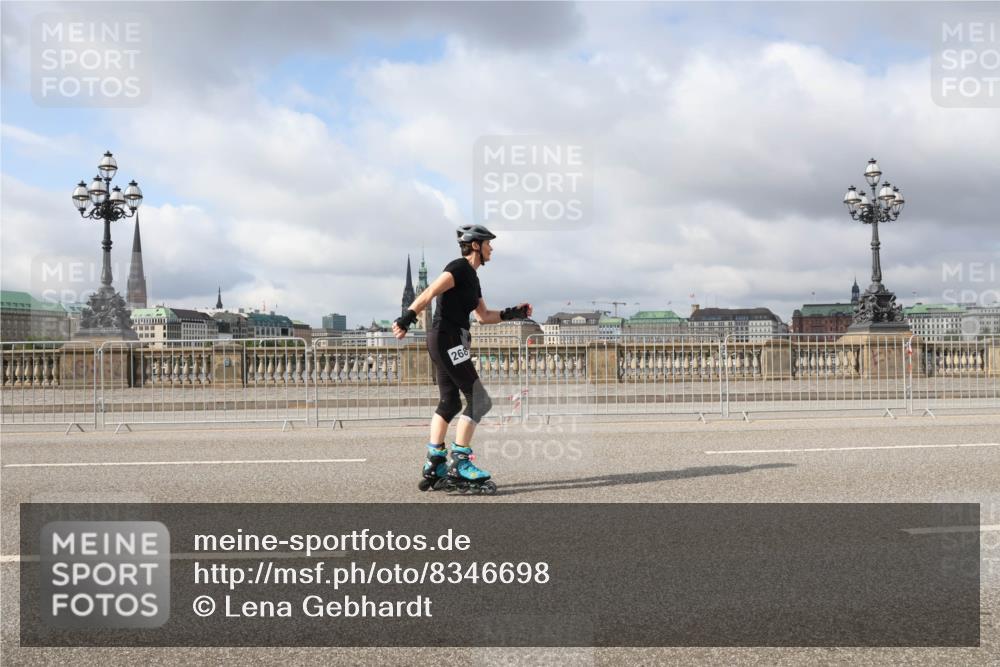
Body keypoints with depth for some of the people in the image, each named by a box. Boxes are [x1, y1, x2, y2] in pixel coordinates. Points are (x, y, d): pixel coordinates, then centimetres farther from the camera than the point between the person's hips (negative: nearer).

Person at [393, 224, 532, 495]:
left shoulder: (472, 277, 20)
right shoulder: (459, 268, -9)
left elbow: (484, 316, 26)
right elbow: (430, 293, -22)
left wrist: (512, 313, 16)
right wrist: (407, 318, -33)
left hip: (447, 344, 10)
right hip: (448, 339, -10)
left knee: (450, 403, 12)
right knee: (479, 400, -9)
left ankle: (433, 467, 16)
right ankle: (459, 466, -7)